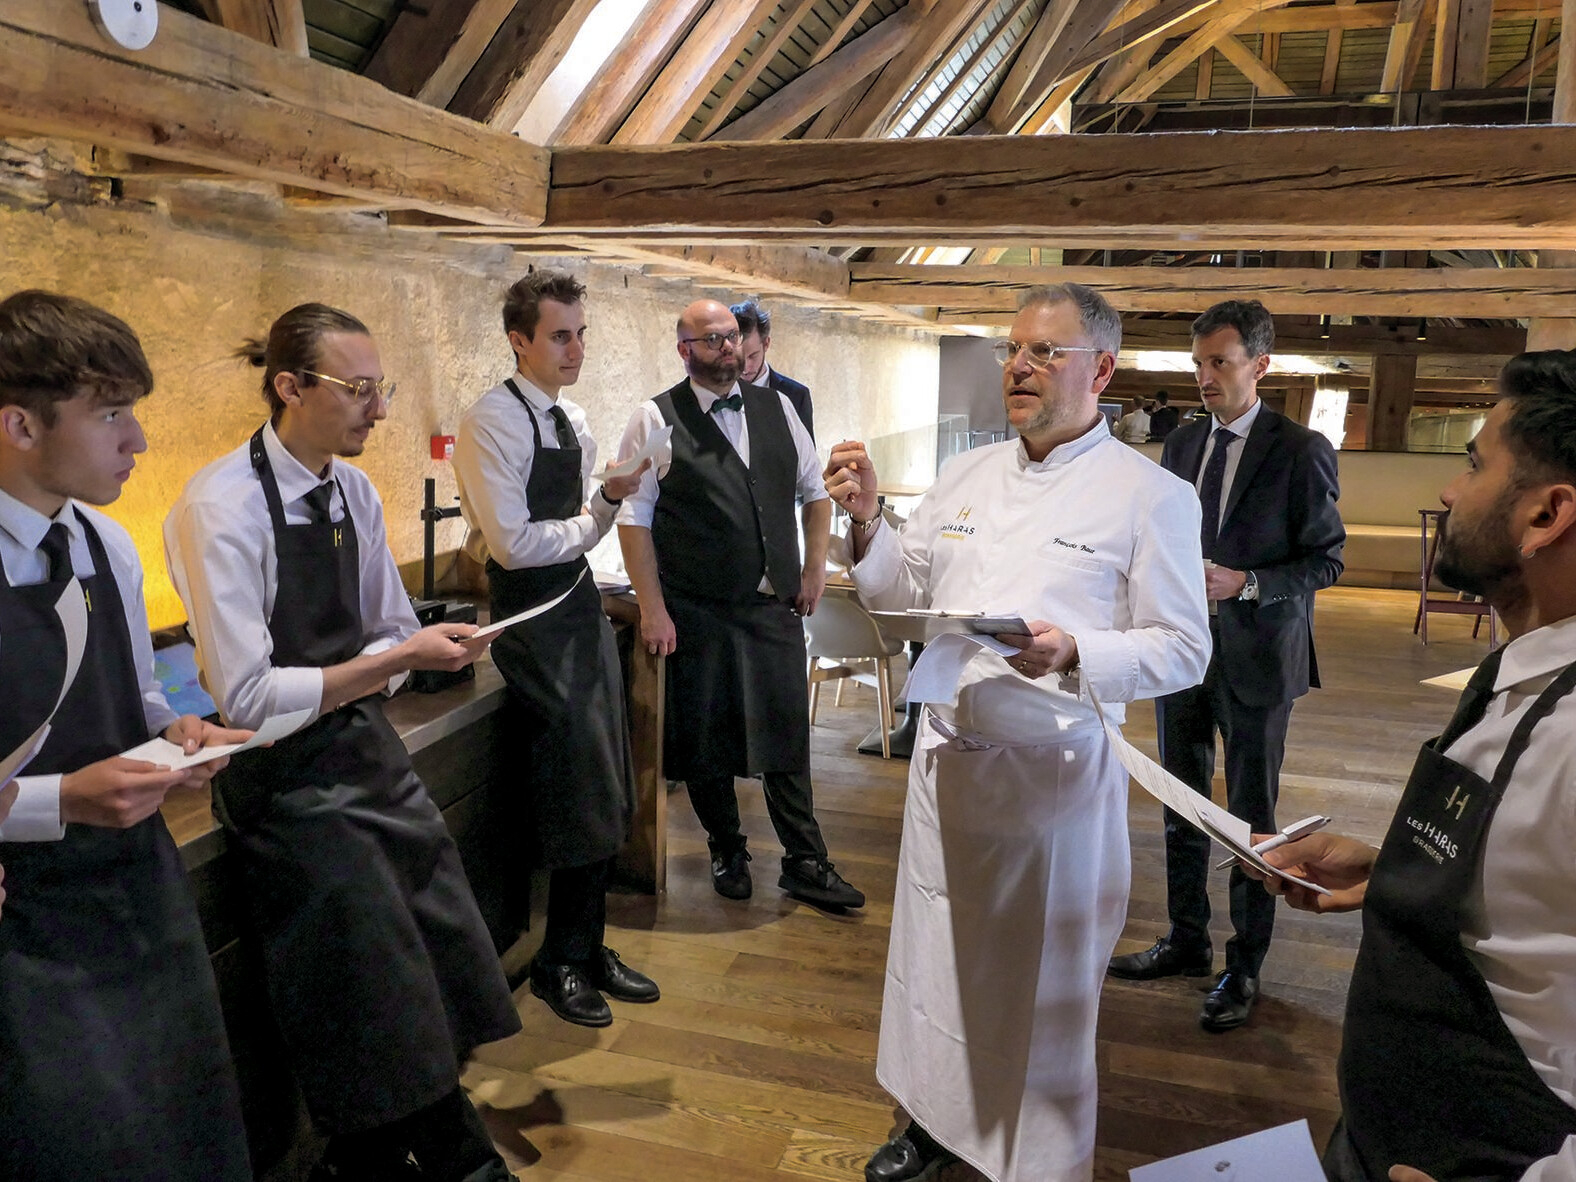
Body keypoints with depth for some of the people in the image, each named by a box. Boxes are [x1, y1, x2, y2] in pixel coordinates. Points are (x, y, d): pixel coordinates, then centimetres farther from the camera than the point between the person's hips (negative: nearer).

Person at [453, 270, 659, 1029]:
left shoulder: (572, 421, 13)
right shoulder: (492, 423, -14)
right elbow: (512, 543, -20)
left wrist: (610, 498, -5)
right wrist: (601, 513, -7)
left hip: (581, 604, 8)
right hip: (531, 617, -8)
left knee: (605, 791, 11)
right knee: (581, 793, -4)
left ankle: (582, 951, 27)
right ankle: (565, 960, 17)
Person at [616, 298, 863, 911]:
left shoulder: (776, 407, 8)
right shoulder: (656, 419, -4)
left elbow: (814, 490, 17)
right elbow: (633, 517, -7)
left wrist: (814, 569, 7)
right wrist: (652, 609, -11)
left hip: (776, 606, 3)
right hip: (697, 612, -3)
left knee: (787, 734, 6)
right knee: (706, 741, 9)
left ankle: (805, 863, 19)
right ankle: (727, 851, 30)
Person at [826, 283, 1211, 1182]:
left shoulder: (1152, 495, -7)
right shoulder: (967, 475, 9)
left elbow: (1183, 651, -9)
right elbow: (904, 595, 12)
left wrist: (1074, 656, -25)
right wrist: (869, 521, -5)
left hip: (1056, 772, -5)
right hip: (948, 756, 5)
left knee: (1044, 980, 10)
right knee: (938, 954, 18)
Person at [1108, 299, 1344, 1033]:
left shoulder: (1300, 452, -9)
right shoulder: (1181, 445, 8)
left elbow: (1327, 559, -8)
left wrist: (1245, 583, -21)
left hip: (1255, 657, -5)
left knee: (1251, 819, 6)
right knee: (1181, 808, 15)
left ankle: (1244, 967, 20)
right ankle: (1187, 943, 31)